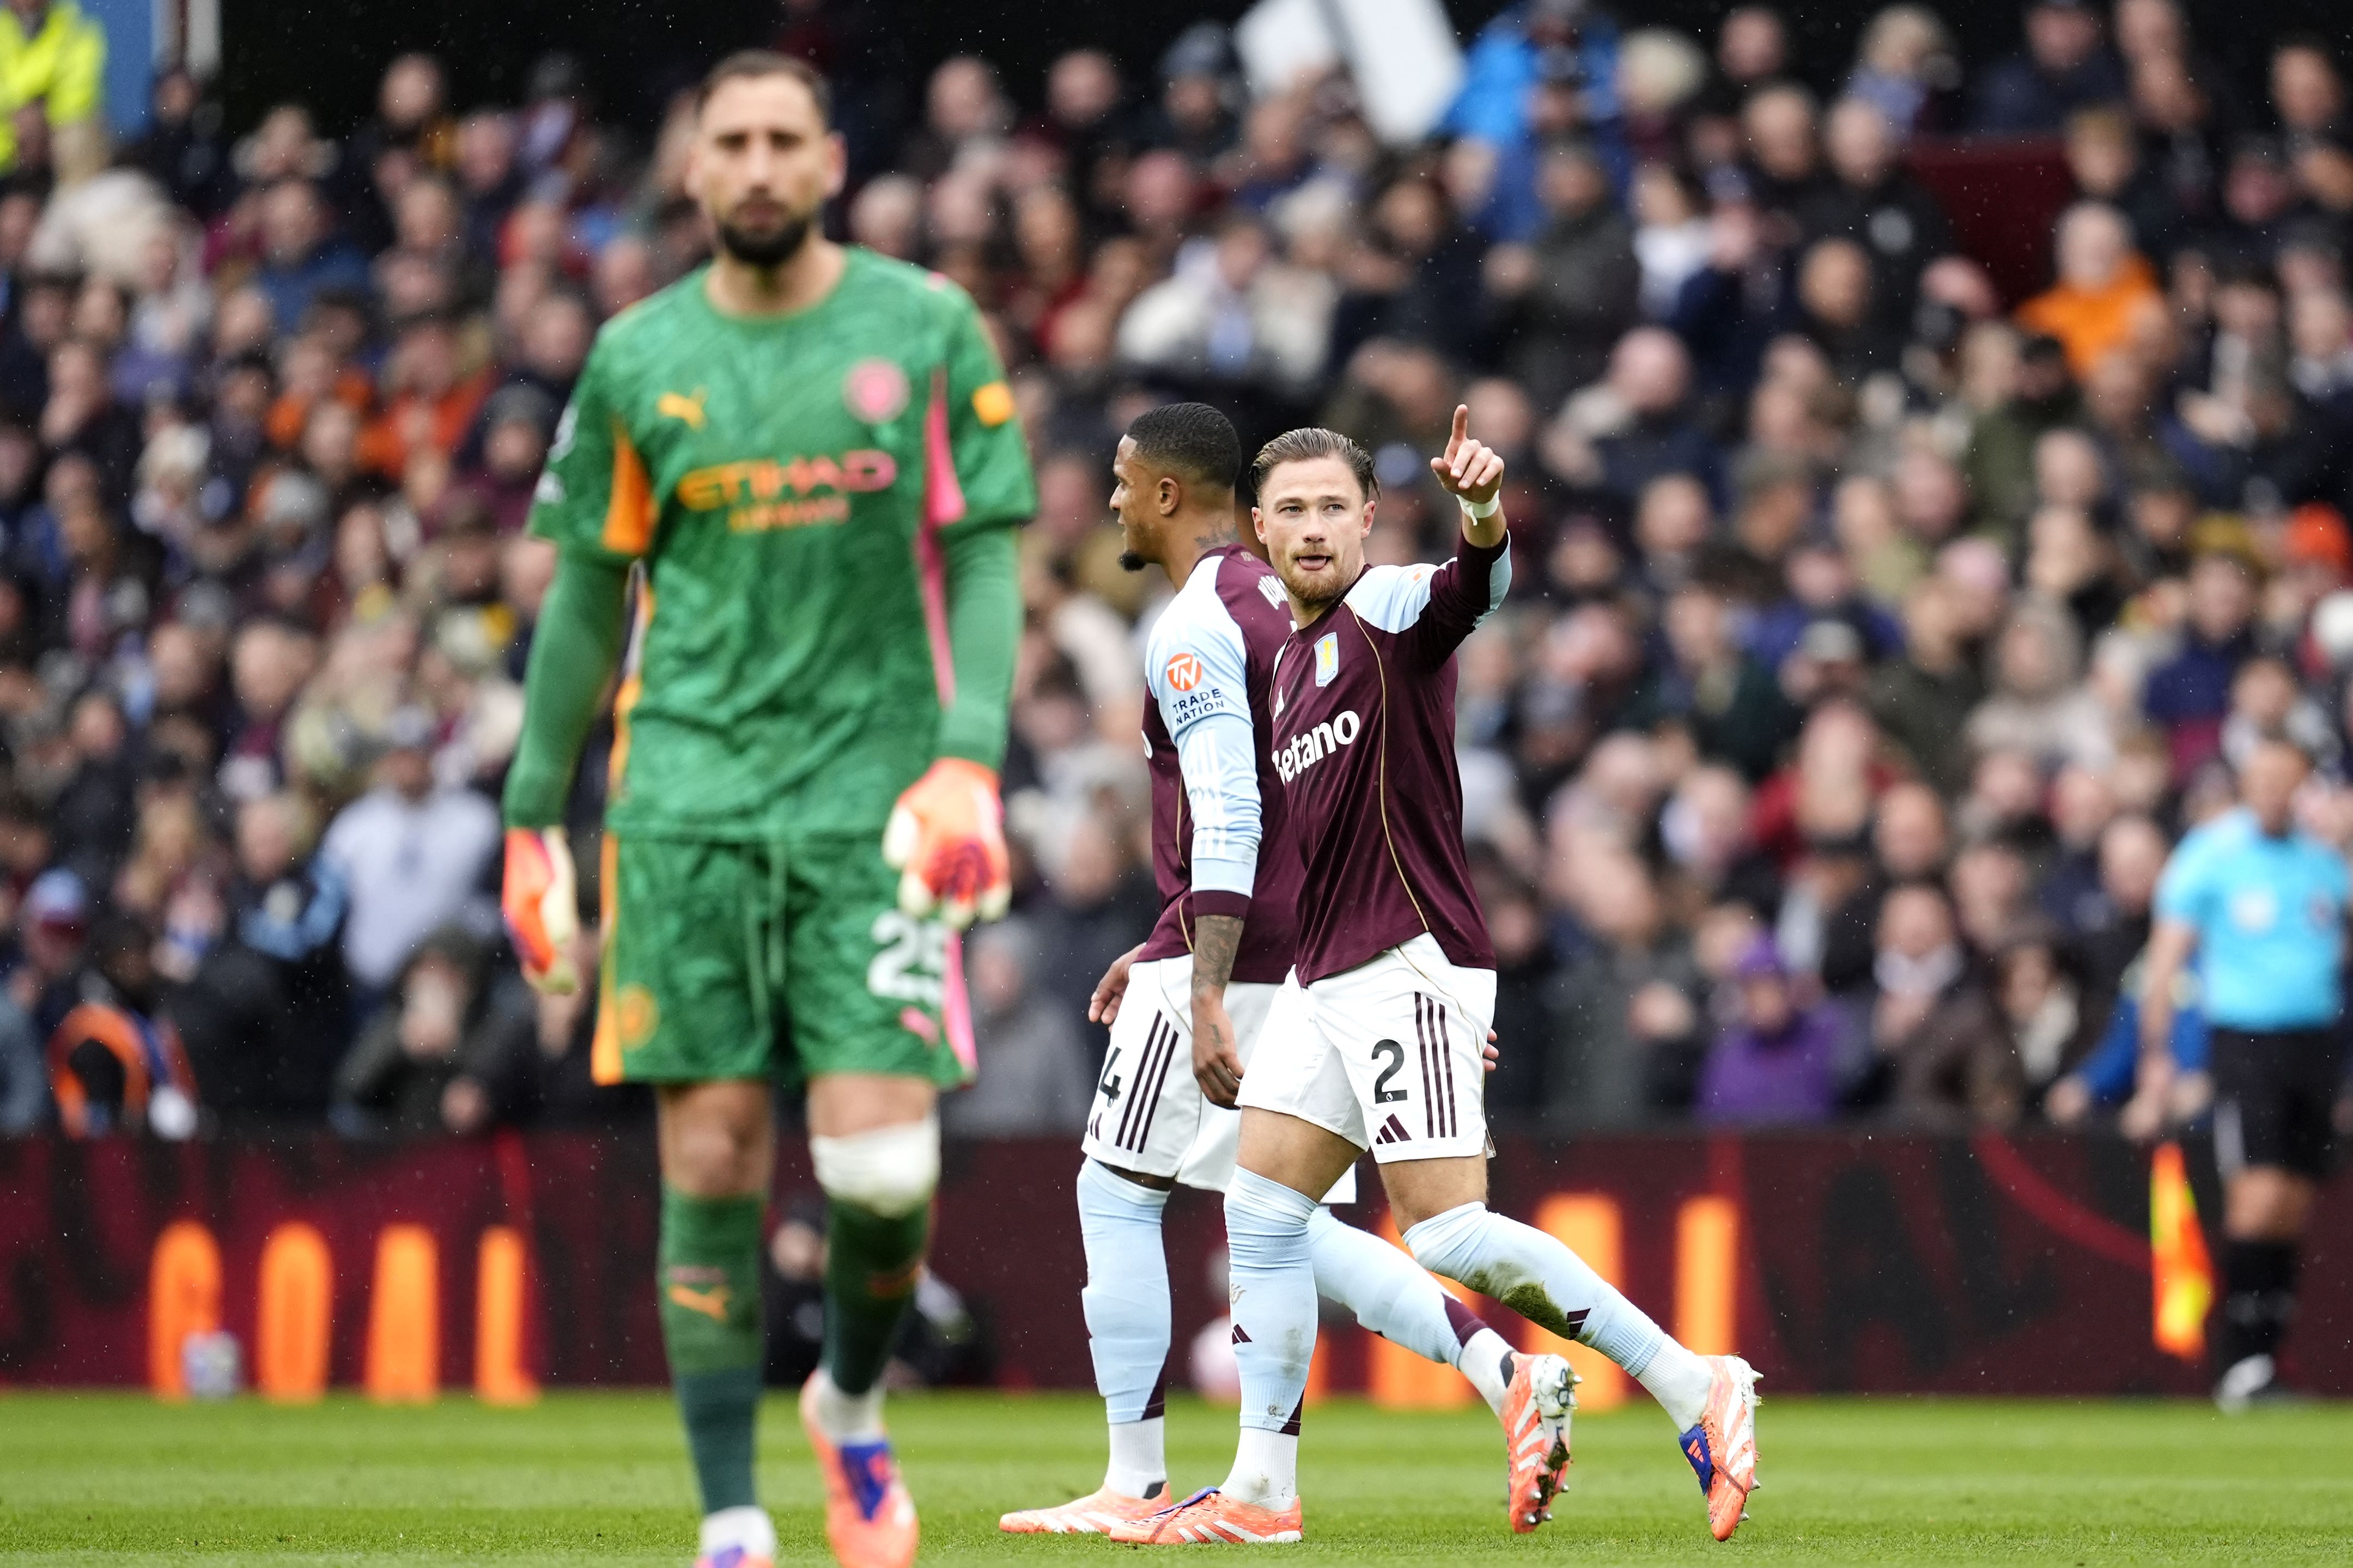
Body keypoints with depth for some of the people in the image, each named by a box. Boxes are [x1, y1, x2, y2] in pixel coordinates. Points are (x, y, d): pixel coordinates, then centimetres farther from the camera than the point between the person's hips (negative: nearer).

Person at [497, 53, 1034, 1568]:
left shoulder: (929, 331, 3)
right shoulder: (640, 358, 7)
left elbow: (984, 564, 3)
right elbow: (587, 599, 13)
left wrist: (970, 762, -11)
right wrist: (533, 820, 11)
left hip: (872, 801, -1)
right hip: (687, 801, 1)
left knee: (881, 1167, -10)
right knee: (712, 1160, -3)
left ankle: (853, 1404, 22)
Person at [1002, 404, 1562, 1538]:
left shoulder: (1192, 634, -12)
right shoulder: (1279, 603, 18)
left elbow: (1226, 825, -22)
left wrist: (1204, 989, -26)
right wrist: (1169, 951, 29)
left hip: (1233, 961, -9)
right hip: (1310, 953, 9)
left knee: (1117, 1196, 2)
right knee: (1294, 1227, 10)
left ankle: (1135, 1487, 3)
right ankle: (1510, 1377, -7)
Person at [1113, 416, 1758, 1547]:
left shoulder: (1389, 607, -6)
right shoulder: (1289, 656, 20)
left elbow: (1474, 588, -30)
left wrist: (1482, 513, -53)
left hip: (1410, 966, -9)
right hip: (1323, 978, 9)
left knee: (1450, 1236, -16)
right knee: (1261, 1211, 5)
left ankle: (1694, 1391, -11)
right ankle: (1262, 1490, 10)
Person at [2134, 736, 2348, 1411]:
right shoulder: (2209, 854, -1)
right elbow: (2167, 956, -2)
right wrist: (2157, 1055, -6)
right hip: (2243, 1041, -4)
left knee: (2294, 1206, 3)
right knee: (2259, 1193, -15)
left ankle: (2262, 1361, 9)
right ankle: (2237, 1365, -12)